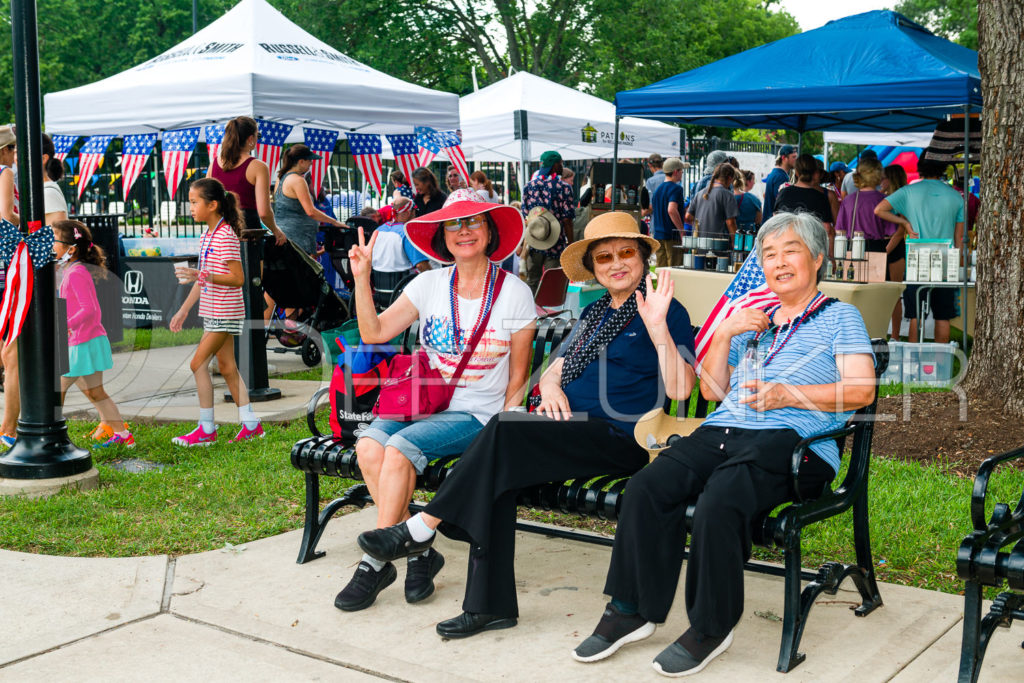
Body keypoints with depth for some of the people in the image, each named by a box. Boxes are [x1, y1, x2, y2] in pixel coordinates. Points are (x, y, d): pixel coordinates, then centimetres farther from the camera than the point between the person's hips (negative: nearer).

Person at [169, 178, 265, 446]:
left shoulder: (226, 236, -17)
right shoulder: (207, 235, 11)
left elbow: (238, 278, -22)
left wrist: (202, 275, -31)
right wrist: (183, 310, 18)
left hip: (224, 313, -10)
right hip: (213, 312, 10)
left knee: (198, 363, -7)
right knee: (226, 366, 12)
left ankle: (207, 429, 2)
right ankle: (250, 424, 20)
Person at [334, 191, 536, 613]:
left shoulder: (515, 293, -1)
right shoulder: (430, 284, 7)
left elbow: (518, 379, 2)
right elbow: (374, 333, 2)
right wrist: (362, 277, -7)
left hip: (476, 415, -4)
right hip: (420, 402, 4)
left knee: (399, 447, -28)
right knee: (369, 446, -25)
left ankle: (376, 562, -15)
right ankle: (418, 553, -12)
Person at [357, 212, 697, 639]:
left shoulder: (667, 311, 2)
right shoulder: (595, 312, 24)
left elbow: (680, 388, -10)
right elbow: (557, 367, 24)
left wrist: (658, 328, -21)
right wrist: (550, 387, 0)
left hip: (620, 438, -7)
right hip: (570, 428, 7)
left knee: (505, 430, -28)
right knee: (499, 468, -24)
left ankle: (422, 528, -17)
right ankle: (491, 605, -21)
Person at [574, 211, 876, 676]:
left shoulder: (839, 317, 15)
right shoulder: (752, 321, 31)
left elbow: (861, 390, -2)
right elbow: (712, 390, 27)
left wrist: (787, 394, -15)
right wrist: (724, 333, 11)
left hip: (792, 441, -5)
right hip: (722, 430, 5)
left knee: (719, 500, -35)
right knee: (646, 487, -23)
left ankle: (710, 627, -19)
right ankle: (631, 609, -13)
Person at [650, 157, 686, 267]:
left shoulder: (658, 189, 13)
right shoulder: (676, 188, -12)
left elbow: (651, 209, 20)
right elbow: (671, 210, -25)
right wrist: (682, 231, -21)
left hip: (658, 234, 8)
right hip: (672, 235, -8)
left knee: (661, 269, 11)